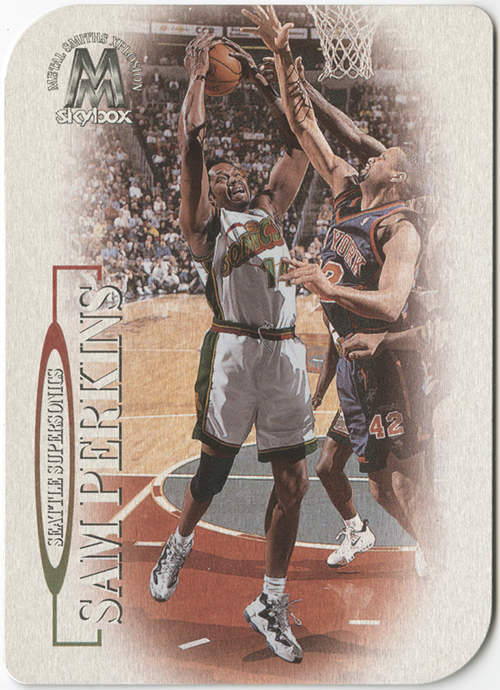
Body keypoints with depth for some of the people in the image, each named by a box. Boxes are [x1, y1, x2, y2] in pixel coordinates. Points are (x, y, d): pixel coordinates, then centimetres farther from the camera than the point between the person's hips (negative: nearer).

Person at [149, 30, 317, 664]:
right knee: (214, 467, 4)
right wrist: (197, 75, 12)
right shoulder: (204, 221, 11)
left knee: (293, 480, 2)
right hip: (233, 348, -4)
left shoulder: (268, 210, 24)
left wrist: (260, 83, 27)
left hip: (285, 351, 5)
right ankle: (178, 546, 33)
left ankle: (271, 603, 14)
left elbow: (298, 145, 27)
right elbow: (191, 143, 2)